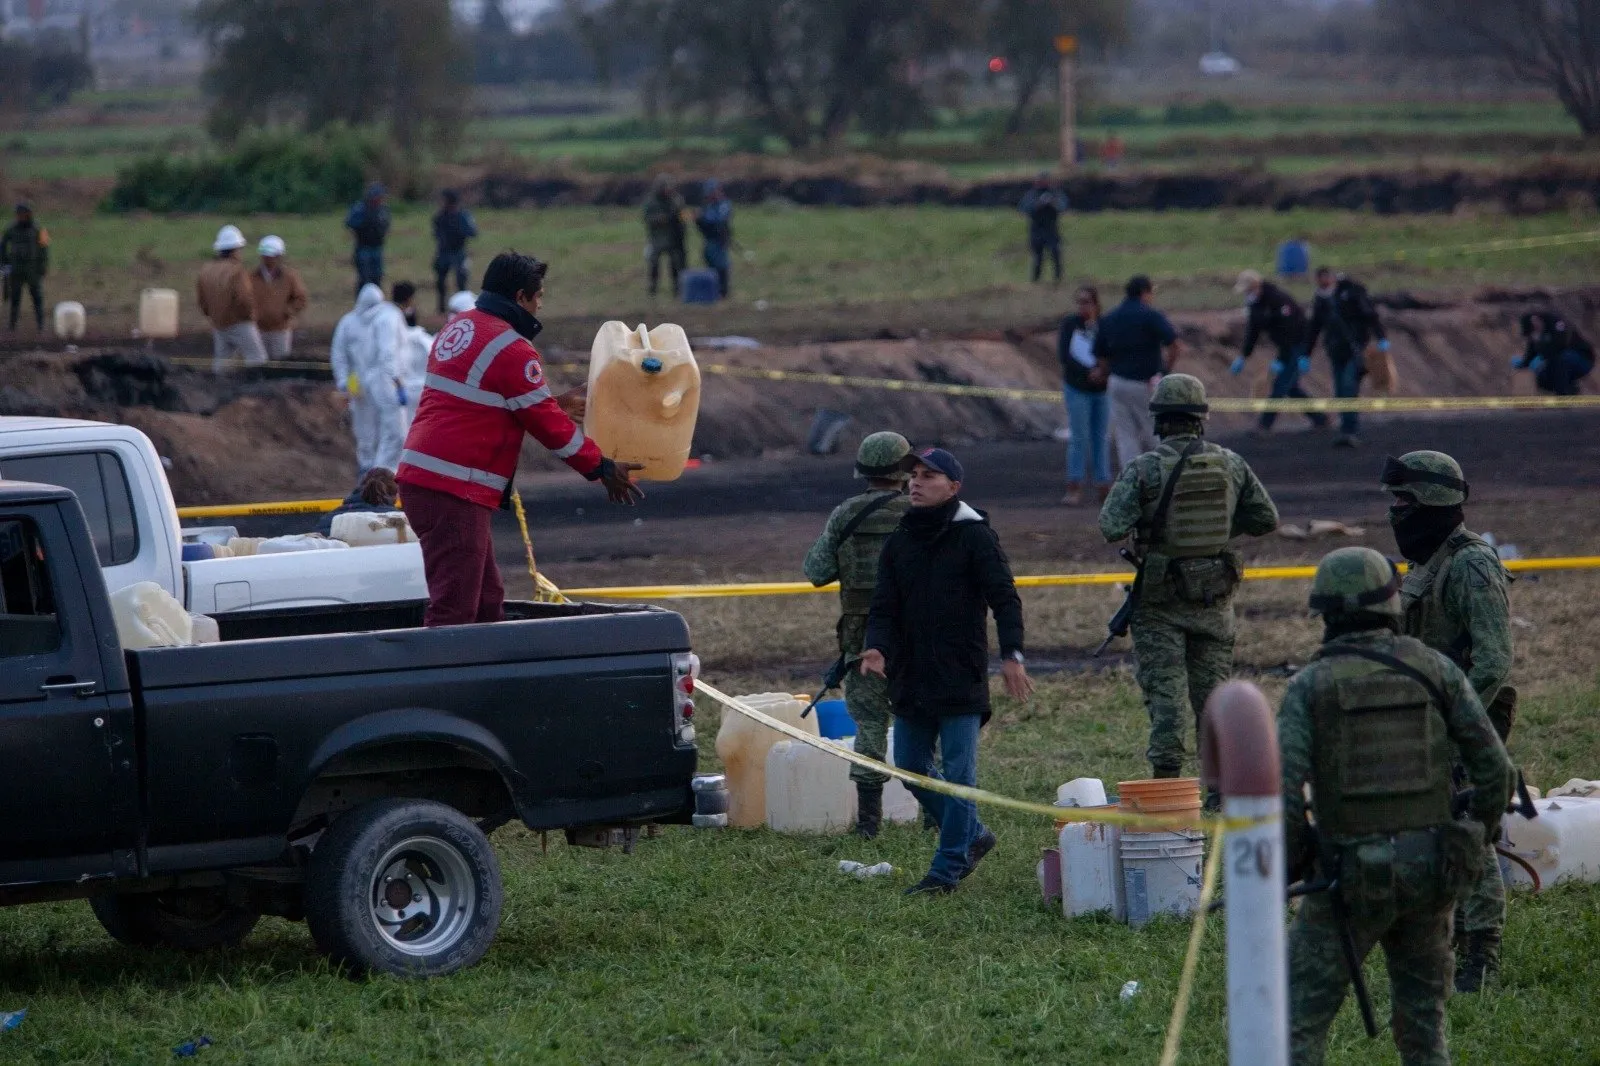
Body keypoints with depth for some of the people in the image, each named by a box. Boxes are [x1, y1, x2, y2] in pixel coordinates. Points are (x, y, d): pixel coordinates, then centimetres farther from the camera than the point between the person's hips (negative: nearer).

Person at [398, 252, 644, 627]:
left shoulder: (459, 327, 16)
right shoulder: (509, 349, -12)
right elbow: (547, 424, -8)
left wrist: (556, 403, 33)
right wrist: (603, 469, 2)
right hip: (455, 489, -10)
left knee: (487, 601, 15)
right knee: (453, 607, -13)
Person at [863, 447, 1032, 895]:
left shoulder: (974, 536, -5)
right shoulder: (899, 542, 11)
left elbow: (1005, 599, -8)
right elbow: (884, 607, 9)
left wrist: (1012, 655, -21)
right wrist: (878, 648, -11)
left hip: (961, 678, -7)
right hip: (911, 679, 7)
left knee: (958, 773, -6)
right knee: (911, 767, 12)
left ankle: (947, 868, -3)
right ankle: (971, 835, 29)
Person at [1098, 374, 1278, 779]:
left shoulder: (1144, 469, -13)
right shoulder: (1231, 465, -2)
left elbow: (1111, 527, -19)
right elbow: (1266, 519, 4)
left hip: (1161, 597, -3)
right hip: (1215, 596, 3)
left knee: (1164, 692, 1)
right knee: (1212, 689, 12)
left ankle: (1166, 780, -5)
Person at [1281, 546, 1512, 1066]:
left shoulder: (1310, 686, -6)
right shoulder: (1435, 670, 1)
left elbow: (1281, 789, -14)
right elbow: (1495, 768, 0)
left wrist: (1286, 867, 1)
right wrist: (1479, 835, 18)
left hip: (1350, 876, -3)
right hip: (1430, 869, 3)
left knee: (1301, 1021, 1)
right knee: (1423, 1015, 18)